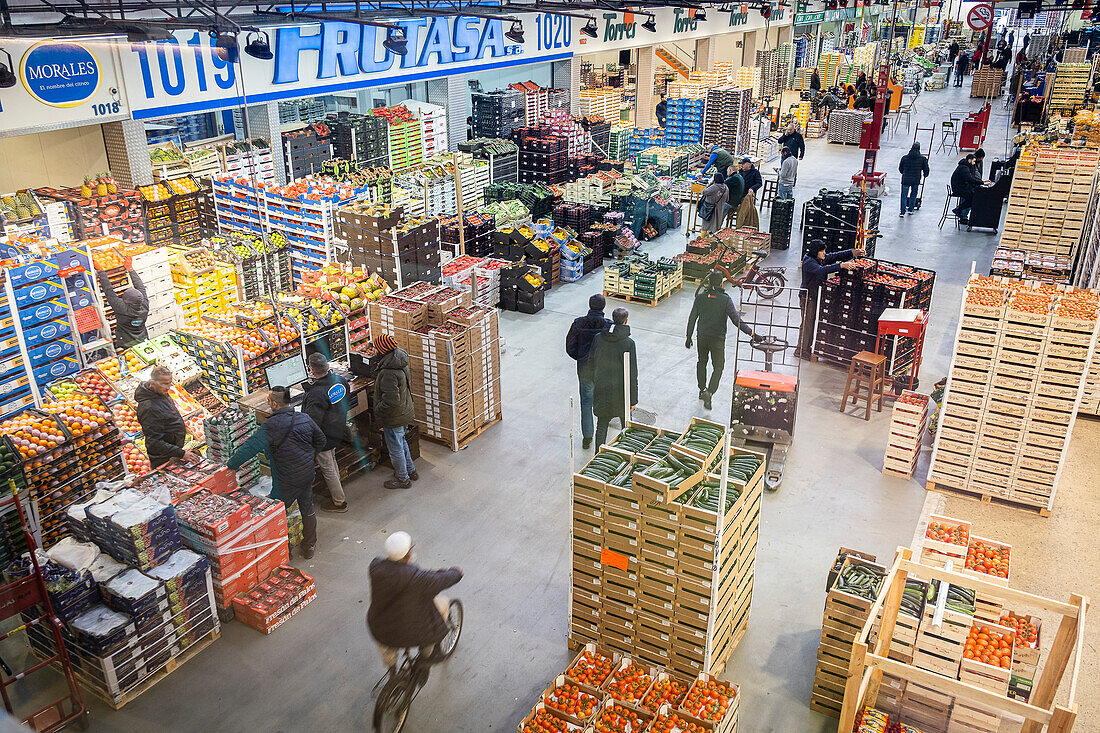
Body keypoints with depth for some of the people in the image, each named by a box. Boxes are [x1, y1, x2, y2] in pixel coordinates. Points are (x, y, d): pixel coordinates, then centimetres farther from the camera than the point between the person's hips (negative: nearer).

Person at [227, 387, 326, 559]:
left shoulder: (270, 426, -21)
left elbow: (250, 447, -20)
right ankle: (309, 546, 33)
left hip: (286, 481, -6)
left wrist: (231, 464, -5)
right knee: (307, 509, 19)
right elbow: (321, 440, 12)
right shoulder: (305, 419, -1)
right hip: (307, 474, 7)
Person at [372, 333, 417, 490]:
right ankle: (411, 471, 43)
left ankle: (402, 479, 28)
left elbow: (391, 401, -33)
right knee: (401, 442, 28)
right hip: (405, 411, 9)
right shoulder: (401, 362, -3)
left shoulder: (388, 373, -32)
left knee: (395, 449, 11)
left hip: (394, 418, -9)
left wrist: (377, 411, -17)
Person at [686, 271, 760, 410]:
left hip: (702, 336, 3)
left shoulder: (700, 297, -5)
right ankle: (710, 392, -12)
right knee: (718, 367, 7)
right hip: (718, 339, -3)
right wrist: (752, 333, -14)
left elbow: (692, 318, -1)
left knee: (702, 362, 23)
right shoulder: (725, 299, -13)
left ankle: (702, 389, 31)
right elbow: (737, 320, -17)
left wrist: (689, 337, 8)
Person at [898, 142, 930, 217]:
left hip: (905, 180, -1)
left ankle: (902, 212, 1)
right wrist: (925, 175, 27)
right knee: (913, 195, 20)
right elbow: (926, 169, 3)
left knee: (904, 195, 6)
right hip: (916, 180, 1)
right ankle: (910, 210, 26)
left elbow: (900, 168, 9)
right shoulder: (923, 159, -4)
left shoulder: (904, 157, -2)